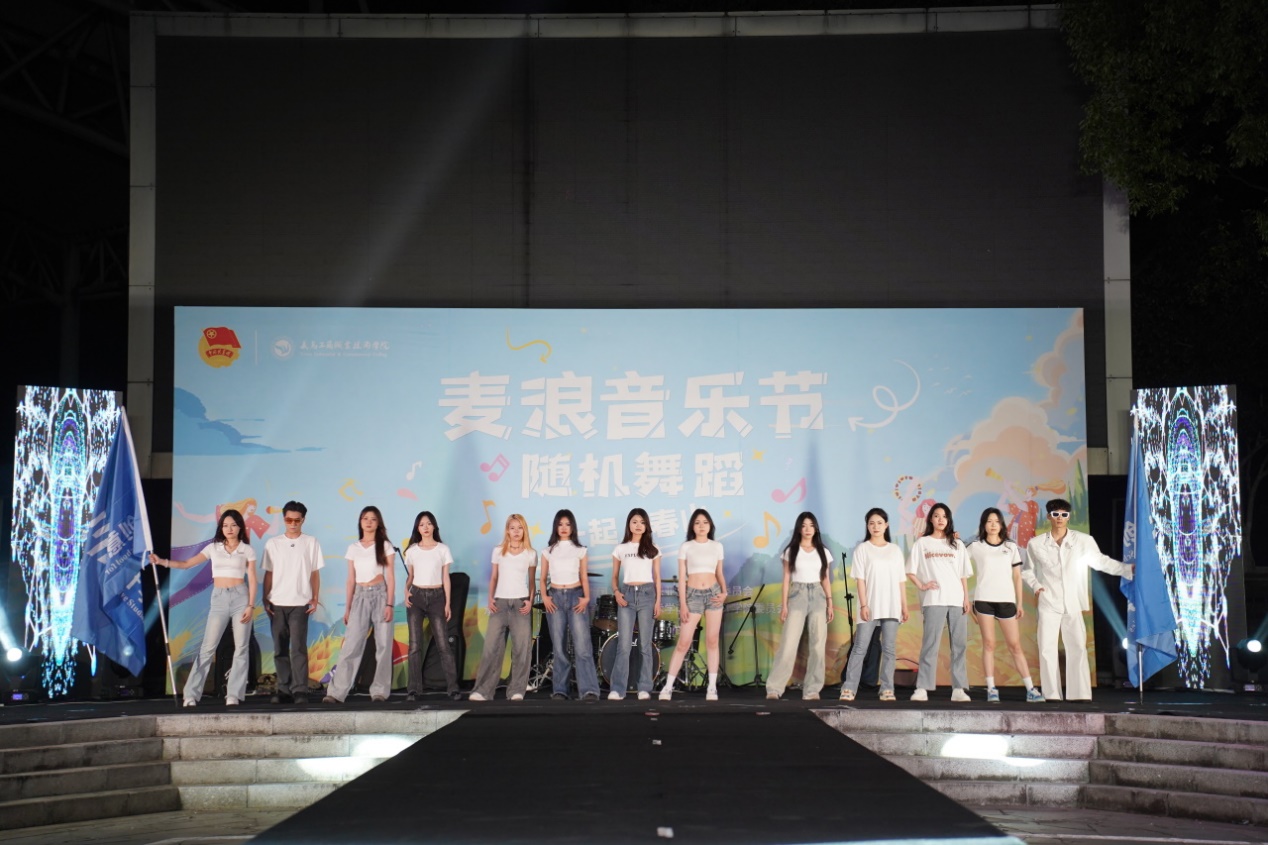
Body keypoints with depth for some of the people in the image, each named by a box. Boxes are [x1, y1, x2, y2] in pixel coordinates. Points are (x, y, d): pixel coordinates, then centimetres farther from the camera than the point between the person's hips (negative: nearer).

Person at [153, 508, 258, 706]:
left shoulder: (247, 550, 5)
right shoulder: (213, 548, 9)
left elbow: (252, 580, 2)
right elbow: (187, 564, 3)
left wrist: (251, 605, -7)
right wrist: (163, 561, -11)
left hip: (240, 597, -1)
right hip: (219, 599, 1)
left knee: (241, 648, -2)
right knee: (208, 647, -3)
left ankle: (234, 695, 2)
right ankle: (191, 694, -1)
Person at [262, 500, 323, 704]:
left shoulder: (311, 543, 5)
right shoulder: (273, 543, 8)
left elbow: (315, 574, 7)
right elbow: (268, 573, 10)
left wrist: (315, 599, 0)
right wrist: (265, 599, 3)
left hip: (300, 603, -2)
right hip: (277, 603, 2)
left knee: (298, 648, -10)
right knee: (280, 649, 5)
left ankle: (300, 690, -11)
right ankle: (283, 689, 10)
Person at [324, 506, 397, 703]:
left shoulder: (385, 546, 4)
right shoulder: (353, 548, 11)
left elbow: (390, 576, 0)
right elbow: (351, 579, 12)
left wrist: (390, 604, -9)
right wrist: (347, 607, 8)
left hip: (380, 594, -2)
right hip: (360, 597, 2)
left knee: (383, 644, -1)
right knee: (351, 645, -6)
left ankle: (380, 690, 7)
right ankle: (337, 692, -9)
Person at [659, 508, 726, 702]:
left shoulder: (717, 547, 8)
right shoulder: (686, 547, 1)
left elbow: (720, 573, 13)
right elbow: (682, 577, -1)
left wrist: (724, 592, -5)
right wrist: (682, 604, -8)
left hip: (713, 593, 2)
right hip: (693, 595, -2)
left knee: (712, 641, 2)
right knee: (683, 642, -5)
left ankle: (712, 687, 6)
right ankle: (668, 687, -2)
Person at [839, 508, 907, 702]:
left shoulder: (895, 550, 12)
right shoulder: (862, 549, 4)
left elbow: (901, 580, 12)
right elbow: (860, 579, -2)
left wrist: (904, 606, 7)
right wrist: (863, 605, -11)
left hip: (891, 607, 3)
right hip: (870, 606, -3)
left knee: (889, 649, 1)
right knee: (860, 647, -6)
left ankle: (887, 689, 4)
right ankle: (849, 689, -6)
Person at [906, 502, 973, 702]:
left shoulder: (957, 545, 18)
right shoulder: (921, 543, 11)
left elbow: (964, 575, 15)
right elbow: (910, 572, 8)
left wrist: (966, 598, 5)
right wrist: (922, 586, -7)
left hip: (957, 600, 3)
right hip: (934, 600, -3)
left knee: (959, 644, -1)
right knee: (930, 643, -9)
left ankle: (959, 689, 2)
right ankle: (922, 689, -11)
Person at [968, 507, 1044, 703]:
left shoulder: (1011, 547, 12)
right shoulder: (975, 547, 8)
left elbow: (1017, 576, 11)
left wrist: (1020, 604, 7)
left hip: (1006, 600, 1)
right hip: (984, 600, -1)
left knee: (1015, 645, 0)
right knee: (989, 644, -3)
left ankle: (1030, 689, 1)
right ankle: (991, 689, -2)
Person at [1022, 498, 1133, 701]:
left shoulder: (1083, 541, -1)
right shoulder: (1036, 544, 0)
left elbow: (1100, 561, 11)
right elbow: (1027, 570, 14)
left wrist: (1128, 569, 6)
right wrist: (1035, 586, -3)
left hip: (1073, 604, 0)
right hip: (1048, 603, 0)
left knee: (1078, 648, -2)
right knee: (1047, 649, -2)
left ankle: (1080, 693, 0)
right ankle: (1051, 694, 3)